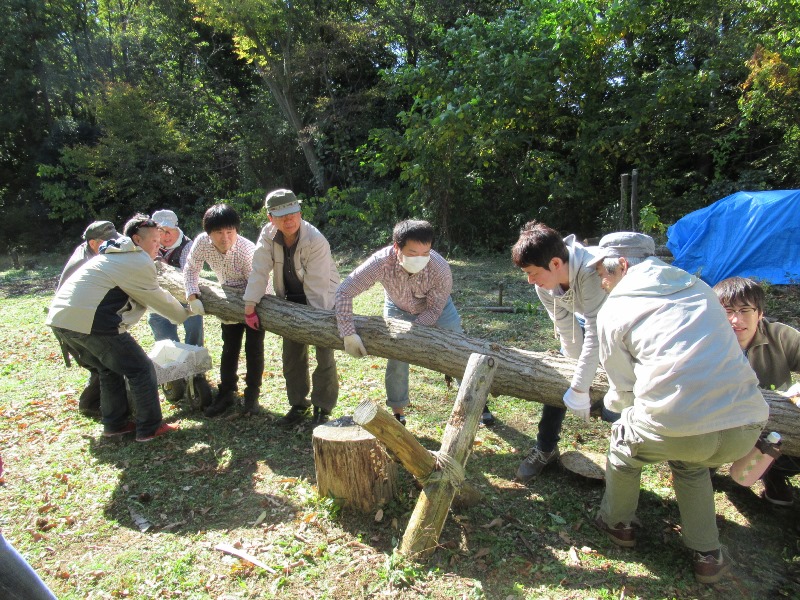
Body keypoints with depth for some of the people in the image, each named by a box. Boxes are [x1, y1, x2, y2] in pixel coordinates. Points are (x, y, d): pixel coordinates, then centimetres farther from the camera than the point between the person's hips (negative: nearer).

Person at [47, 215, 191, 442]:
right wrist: (184, 314, 19)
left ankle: (115, 423, 32)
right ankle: (149, 428, 9)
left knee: (109, 369, 25)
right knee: (141, 370, 2)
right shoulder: (139, 262, -5)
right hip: (91, 323, -10)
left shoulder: (112, 255, 24)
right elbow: (158, 300, 4)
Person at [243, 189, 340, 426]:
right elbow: (260, 271, -12)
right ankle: (298, 405, 28)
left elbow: (318, 285, -27)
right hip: (292, 300, 5)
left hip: (322, 302, -5)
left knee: (325, 356, -1)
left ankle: (322, 408, 15)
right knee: (292, 355, 12)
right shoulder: (268, 234, -14)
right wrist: (250, 307, -14)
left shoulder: (315, 240, -29)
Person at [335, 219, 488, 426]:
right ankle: (397, 412, 16)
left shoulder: (441, 269, -39)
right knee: (397, 359, -4)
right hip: (398, 308, 0)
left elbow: (434, 310, -24)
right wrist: (348, 334, -39)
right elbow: (343, 292, -35)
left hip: (436, 307, 0)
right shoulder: (381, 262, -41)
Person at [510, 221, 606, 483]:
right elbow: (567, 330, -15)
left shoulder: (592, 272, -43)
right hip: (588, 319, 5)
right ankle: (545, 449, 15)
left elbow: (595, 335, -40)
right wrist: (577, 371, -14)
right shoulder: (544, 284, -22)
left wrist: (580, 389, -36)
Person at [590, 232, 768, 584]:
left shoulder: (613, 311, 4)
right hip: (746, 428, 5)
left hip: (674, 428, -5)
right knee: (689, 461, 36)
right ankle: (708, 556, 39)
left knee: (623, 442, 27)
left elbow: (623, 389, 10)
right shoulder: (699, 288, 19)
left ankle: (616, 524, 44)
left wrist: (612, 403, 35)